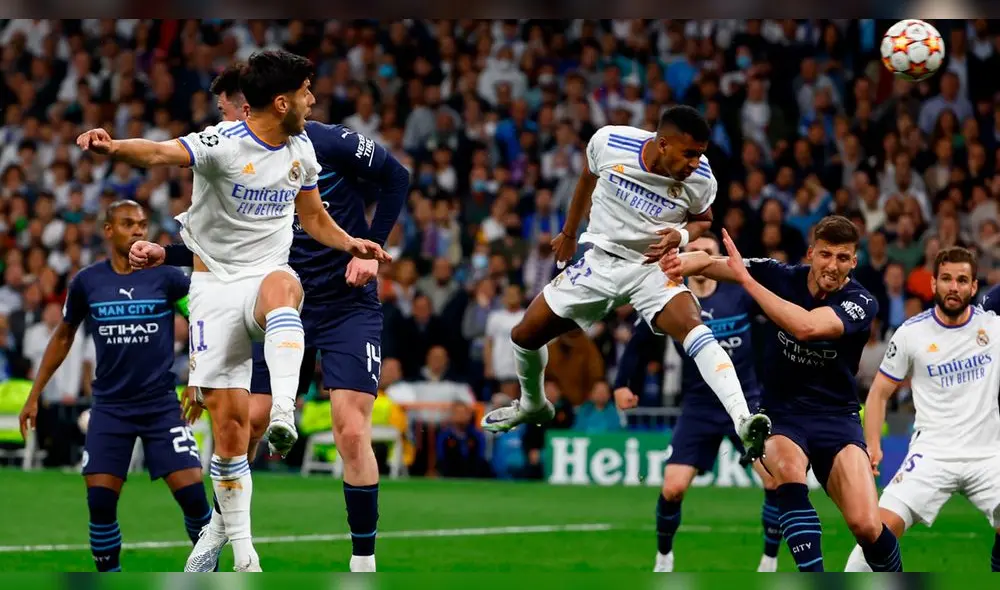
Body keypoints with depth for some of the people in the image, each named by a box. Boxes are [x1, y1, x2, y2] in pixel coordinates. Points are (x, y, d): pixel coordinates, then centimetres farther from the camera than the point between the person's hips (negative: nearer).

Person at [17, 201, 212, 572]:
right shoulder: (86, 282, 1)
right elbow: (63, 337, 15)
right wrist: (34, 395, 15)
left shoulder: (166, 276, -4)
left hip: (162, 404, -1)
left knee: (192, 495, -10)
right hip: (110, 407, 1)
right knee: (100, 500, -7)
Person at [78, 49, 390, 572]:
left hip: (267, 275, 3)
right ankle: (241, 549, 7)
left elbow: (314, 219, 21)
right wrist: (112, 147, -53)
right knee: (228, 422, -4)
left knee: (281, 287, -38)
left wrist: (350, 243, 1)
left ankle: (283, 412, -53)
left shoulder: (300, 150, 6)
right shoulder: (224, 145, -14)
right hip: (215, 286, -3)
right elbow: (158, 154, -32)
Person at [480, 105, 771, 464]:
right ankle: (532, 405, 40)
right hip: (601, 259, 3)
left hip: (653, 266, -3)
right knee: (524, 336, 7)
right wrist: (569, 233, 17)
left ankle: (743, 424, -43)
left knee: (692, 326, -32)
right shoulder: (610, 142, -18)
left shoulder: (700, 179, -20)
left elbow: (703, 219, 4)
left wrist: (681, 236, -19)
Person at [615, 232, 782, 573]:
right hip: (699, 407, 0)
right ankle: (663, 558, 18)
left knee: (777, 480, -15)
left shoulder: (740, 295, -8)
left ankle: (769, 564, 3)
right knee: (672, 488, -10)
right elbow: (639, 343, 10)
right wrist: (623, 383, 8)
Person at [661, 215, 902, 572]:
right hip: (780, 416, 1)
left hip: (836, 418, -1)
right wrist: (683, 261, -38)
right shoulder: (783, 277, -4)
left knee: (867, 526, -18)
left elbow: (806, 326, -31)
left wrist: (746, 277, -31)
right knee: (790, 471, -34)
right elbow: (710, 262, -14)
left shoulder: (861, 303, -13)